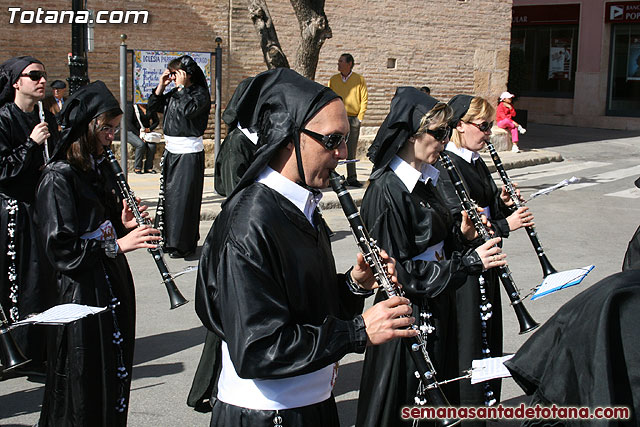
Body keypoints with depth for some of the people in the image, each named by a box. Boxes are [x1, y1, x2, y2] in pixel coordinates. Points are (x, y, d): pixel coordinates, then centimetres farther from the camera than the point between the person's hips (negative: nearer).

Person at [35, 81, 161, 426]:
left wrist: (123, 223, 1)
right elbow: (61, 248, -19)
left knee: (116, 372, 14)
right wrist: (116, 244, -23)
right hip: (82, 292, -8)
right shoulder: (58, 178, -15)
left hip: (115, 284, 8)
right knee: (86, 385, 1)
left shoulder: (100, 169, 11)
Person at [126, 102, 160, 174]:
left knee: (152, 145, -27)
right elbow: (129, 123, -13)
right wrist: (139, 134, -22)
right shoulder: (130, 106, -6)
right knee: (141, 144, -33)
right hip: (131, 132, -4)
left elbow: (156, 121, 13)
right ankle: (137, 168, -19)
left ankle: (148, 167, -15)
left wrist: (149, 129, -7)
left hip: (146, 132, 4)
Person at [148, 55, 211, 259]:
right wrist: (161, 85, 4)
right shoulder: (173, 93, 13)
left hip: (189, 152, -8)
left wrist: (182, 86, -16)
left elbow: (188, 110, -25)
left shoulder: (200, 93, -8)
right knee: (167, 194, 10)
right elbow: (152, 107, 14)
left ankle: (183, 244, 1)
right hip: (171, 150, 8)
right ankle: (166, 239, 21)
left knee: (183, 196, -6)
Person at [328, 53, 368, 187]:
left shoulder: (359, 79, 4)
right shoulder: (333, 80, 9)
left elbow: (364, 99, 3)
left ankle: (352, 178, 7)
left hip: (353, 119, -1)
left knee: (351, 151, 3)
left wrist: (360, 117, -4)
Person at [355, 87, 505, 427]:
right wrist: (469, 262, -23)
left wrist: (462, 234, -4)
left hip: (438, 310, 9)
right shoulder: (387, 191, -21)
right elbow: (399, 271, -23)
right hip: (408, 319, -9)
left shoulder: (424, 180, 7)